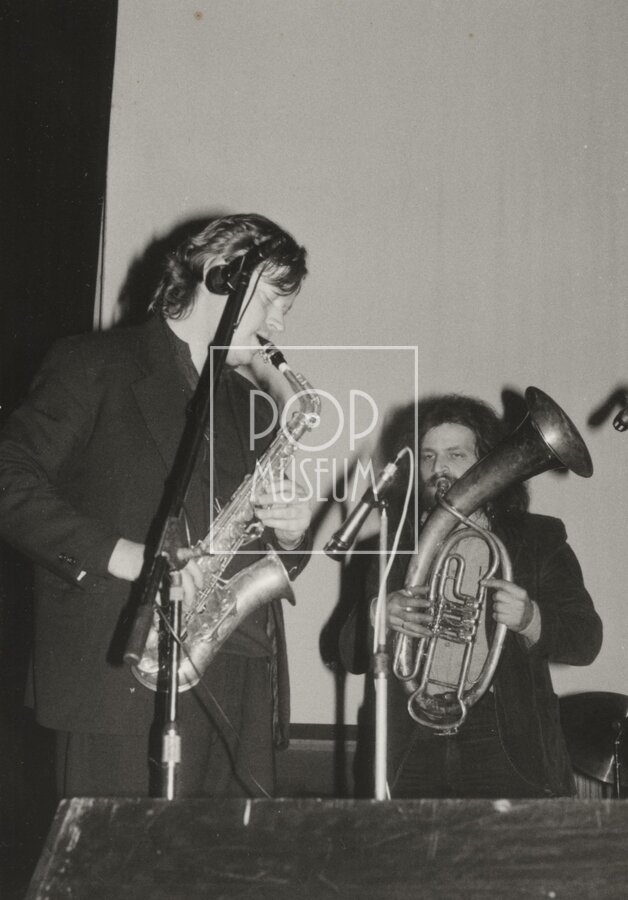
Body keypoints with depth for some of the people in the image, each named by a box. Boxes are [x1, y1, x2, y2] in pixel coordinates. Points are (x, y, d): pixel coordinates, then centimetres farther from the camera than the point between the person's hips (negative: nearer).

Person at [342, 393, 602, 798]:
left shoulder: (538, 540, 10)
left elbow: (586, 640, 3)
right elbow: (351, 653, 13)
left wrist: (528, 619, -18)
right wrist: (379, 616, -9)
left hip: (505, 749, -1)